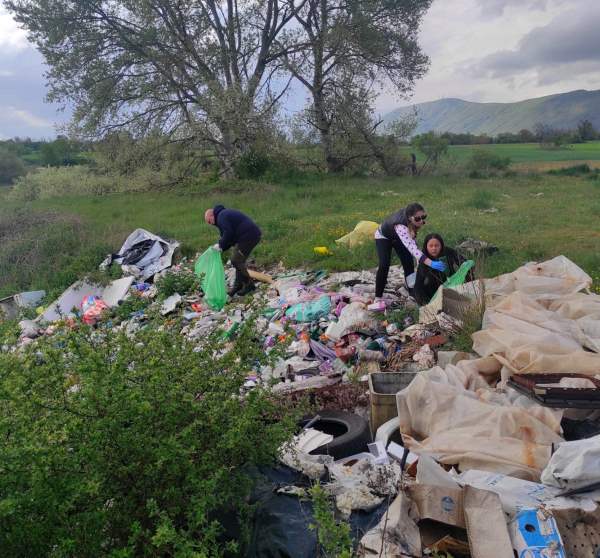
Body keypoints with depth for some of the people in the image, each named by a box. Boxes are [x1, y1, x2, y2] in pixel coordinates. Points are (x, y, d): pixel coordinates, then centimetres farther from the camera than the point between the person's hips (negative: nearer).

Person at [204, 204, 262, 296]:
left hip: (248, 236, -11)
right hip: (253, 234, 11)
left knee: (236, 261, -4)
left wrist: (220, 245, -5)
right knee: (238, 261, 15)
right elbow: (232, 236, 23)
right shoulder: (226, 214, 27)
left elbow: (228, 234, -18)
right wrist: (222, 247, 12)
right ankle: (238, 286, 19)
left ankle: (249, 285, 4)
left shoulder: (221, 217, -5)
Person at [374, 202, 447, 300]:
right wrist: (431, 263, -70)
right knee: (384, 265, -19)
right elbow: (411, 247, -60)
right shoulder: (400, 227, -49)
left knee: (408, 263, -1)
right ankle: (378, 297, -9)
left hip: (398, 237, 6)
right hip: (383, 237, -6)